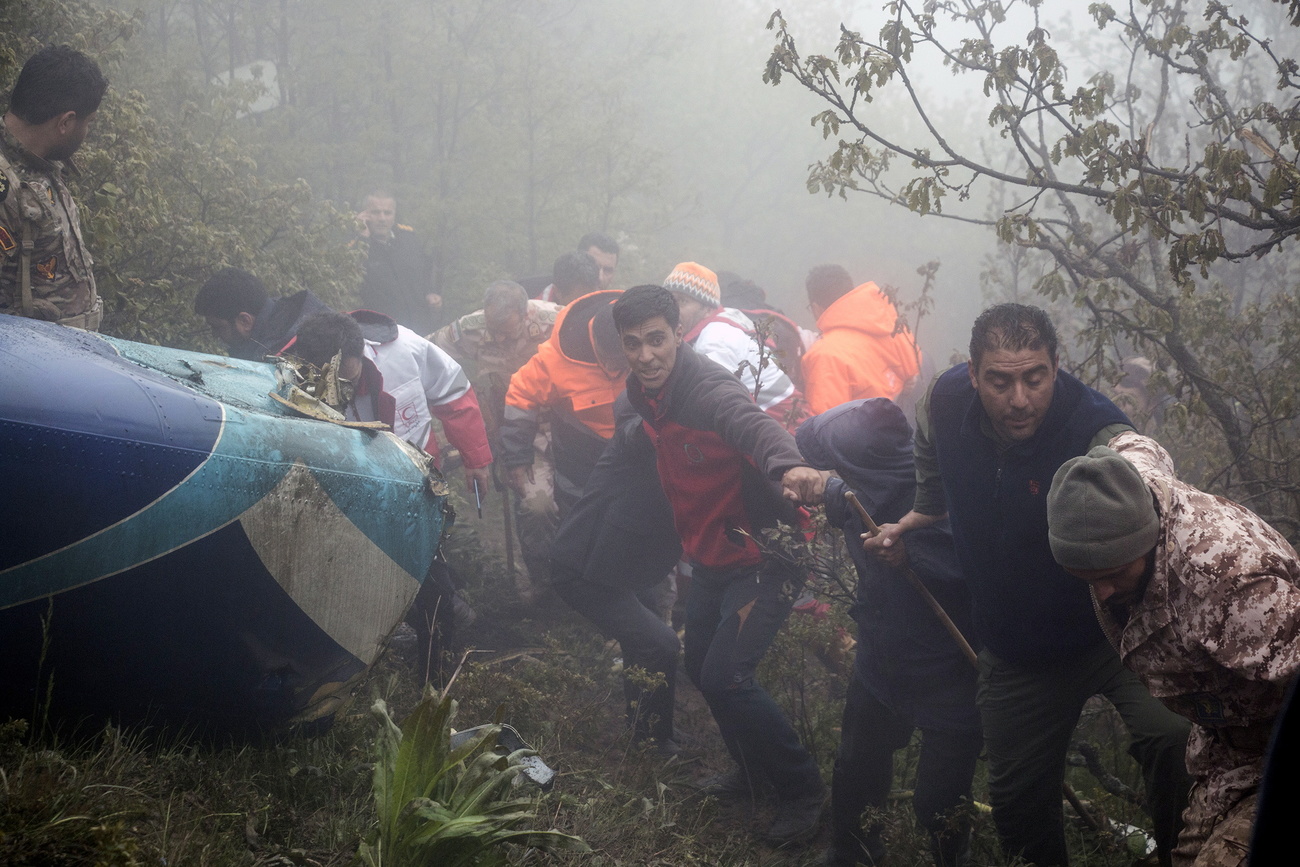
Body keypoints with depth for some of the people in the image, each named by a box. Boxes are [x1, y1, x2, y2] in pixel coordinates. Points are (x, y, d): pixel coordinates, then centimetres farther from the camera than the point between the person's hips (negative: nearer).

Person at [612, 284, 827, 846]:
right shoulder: (642, 393, 0)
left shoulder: (708, 388, -27)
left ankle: (802, 790, 4)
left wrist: (788, 465, -70)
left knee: (724, 675, -15)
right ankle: (754, 767, 40)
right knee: (700, 666, 17)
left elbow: (752, 423, -50)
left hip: (763, 553, -9)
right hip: (711, 556, 9)